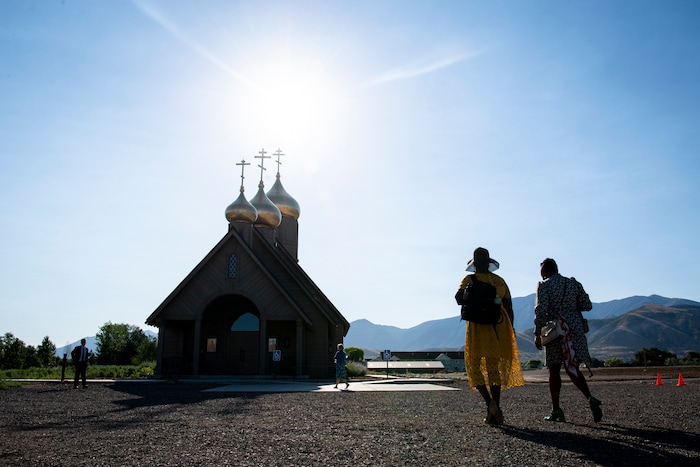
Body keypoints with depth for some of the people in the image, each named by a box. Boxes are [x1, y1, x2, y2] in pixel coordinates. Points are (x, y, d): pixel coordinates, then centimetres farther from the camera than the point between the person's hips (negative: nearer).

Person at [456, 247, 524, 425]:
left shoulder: (469, 280, -3)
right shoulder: (499, 281, 9)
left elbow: (459, 298, -18)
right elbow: (509, 307, 10)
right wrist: (509, 331, 16)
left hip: (478, 327, -4)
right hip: (499, 328, 4)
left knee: (474, 366, 7)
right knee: (494, 367, 12)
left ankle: (490, 402, -14)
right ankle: (496, 412, 11)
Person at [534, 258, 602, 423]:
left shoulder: (544, 285, -2)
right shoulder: (574, 283, 11)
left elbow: (541, 310, -11)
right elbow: (587, 305, 10)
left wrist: (537, 333, -9)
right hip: (575, 329, 4)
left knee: (554, 370, 6)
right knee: (572, 368, 7)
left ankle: (556, 410, 8)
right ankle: (591, 399, -17)